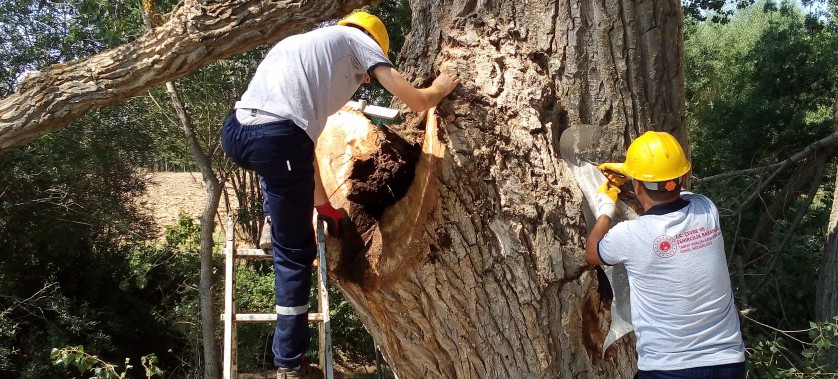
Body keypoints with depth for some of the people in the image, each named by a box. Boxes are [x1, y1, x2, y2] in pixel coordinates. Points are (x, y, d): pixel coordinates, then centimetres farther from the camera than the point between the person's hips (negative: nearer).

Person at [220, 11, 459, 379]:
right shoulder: (357, 39, 19)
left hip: (235, 133, 6)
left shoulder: (299, 44, 37)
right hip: (278, 138, -6)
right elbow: (416, 101, 16)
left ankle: (277, 225, 36)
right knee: (294, 253, 8)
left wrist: (321, 201, 43)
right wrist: (439, 89, 39)